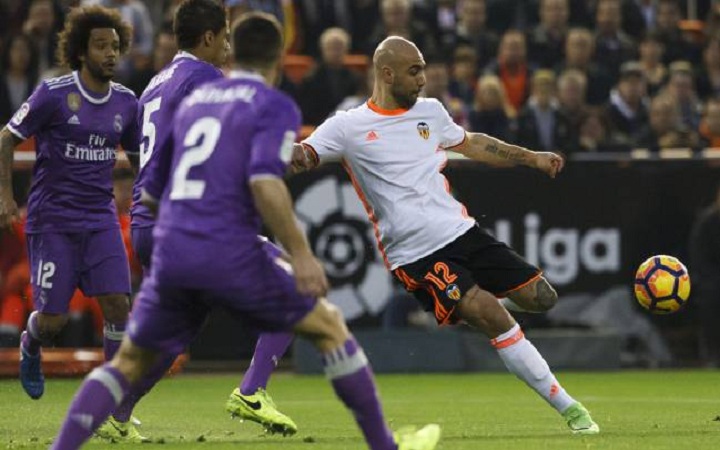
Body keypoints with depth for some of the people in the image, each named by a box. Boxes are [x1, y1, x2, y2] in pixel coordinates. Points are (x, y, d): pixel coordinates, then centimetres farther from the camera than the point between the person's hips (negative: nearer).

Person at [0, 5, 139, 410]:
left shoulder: (125, 102, 5)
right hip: (52, 220, -4)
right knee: (53, 319, -4)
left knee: (118, 303, -12)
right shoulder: (54, 95, -10)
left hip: (101, 219, 4)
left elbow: (140, 153, 19)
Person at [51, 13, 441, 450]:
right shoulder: (275, 107, 1)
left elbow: (151, 191, 23)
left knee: (129, 362, 18)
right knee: (329, 326, 12)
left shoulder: (193, 101, 19)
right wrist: (301, 254, -15)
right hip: (229, 254, -5)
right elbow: (264, 181, -17)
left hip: (170, 254, 5)